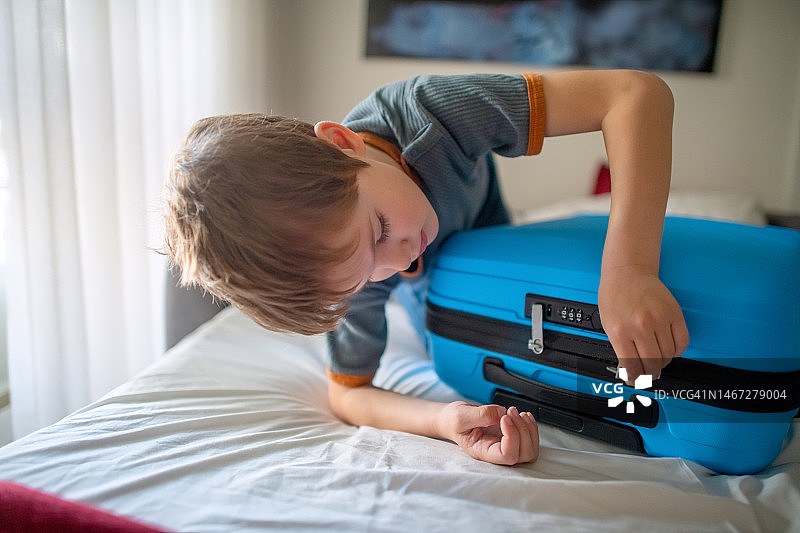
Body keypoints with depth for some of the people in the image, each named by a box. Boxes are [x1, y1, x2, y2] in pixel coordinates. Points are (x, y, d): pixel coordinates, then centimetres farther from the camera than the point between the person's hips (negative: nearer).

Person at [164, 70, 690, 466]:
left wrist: (628, 271, -61)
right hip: (434, 283, -1)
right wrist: (445, 420, -48)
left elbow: (640, 91, -48)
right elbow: (349, 391, -26)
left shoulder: (420, 111, -47)